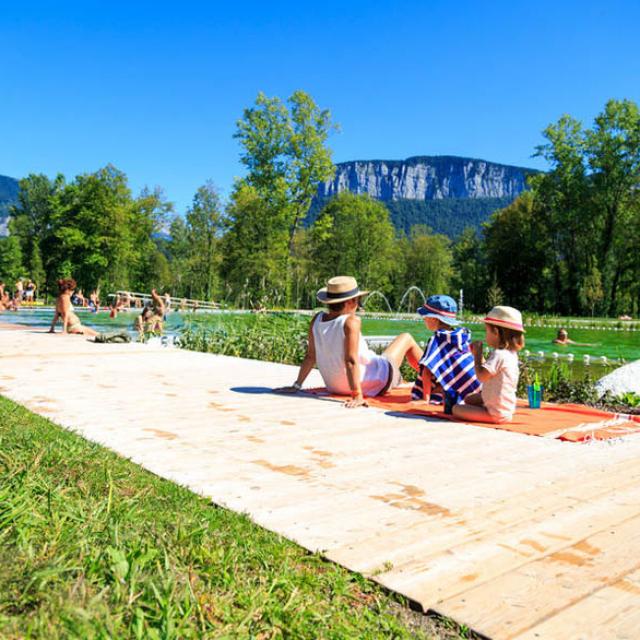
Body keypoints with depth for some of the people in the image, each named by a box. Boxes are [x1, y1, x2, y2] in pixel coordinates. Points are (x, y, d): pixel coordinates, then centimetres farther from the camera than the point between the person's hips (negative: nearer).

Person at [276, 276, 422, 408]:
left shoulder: (317, 319, -10)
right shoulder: (351, 322, -27)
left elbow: (310, 356, -4)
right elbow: (351, 361, -32)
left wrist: (297, 385, 5)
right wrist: (357, 396, -30)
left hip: (335, 387, 6)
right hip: (370, 387, -6)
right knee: (406, 338, 15)